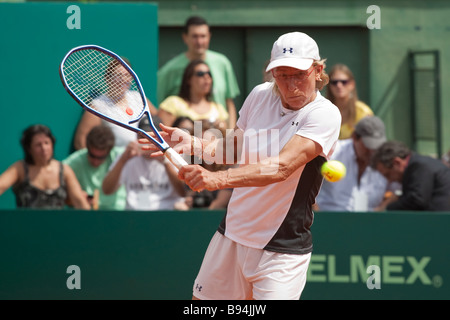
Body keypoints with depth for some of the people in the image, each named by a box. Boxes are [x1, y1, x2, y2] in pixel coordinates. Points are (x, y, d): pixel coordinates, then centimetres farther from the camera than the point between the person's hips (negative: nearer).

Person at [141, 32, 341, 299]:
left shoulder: (325, 114, -18)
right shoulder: (260, 95, 2)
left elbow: (282, 167, -31)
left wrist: (219, 178, -42)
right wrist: (193, 144, -3)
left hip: (282, 249, -6)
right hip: (232, 233, 6)